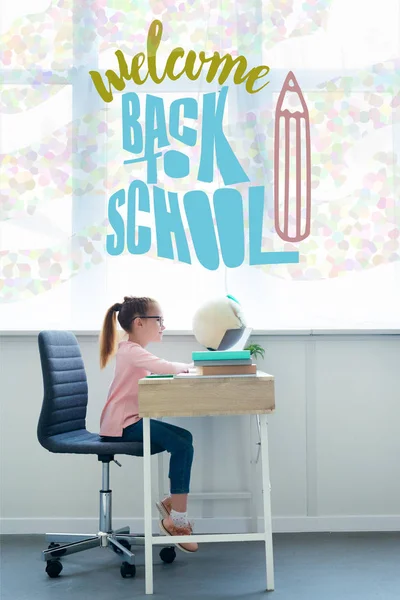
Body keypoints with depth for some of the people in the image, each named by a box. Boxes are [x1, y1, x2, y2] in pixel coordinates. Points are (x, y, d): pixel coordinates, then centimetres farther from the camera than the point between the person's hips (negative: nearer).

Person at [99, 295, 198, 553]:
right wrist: (188, 366, -9)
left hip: (132, 420, 11)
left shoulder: (136, 351, 20)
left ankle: (172, 502, 14)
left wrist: (182, 368, -2)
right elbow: (166, 368, -28)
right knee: (182, 446, -19)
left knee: (185, 438, 7)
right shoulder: (131, 351, -15)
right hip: (122, 425, -11)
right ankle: (176, 520, -11)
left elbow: (162, 372, 16)